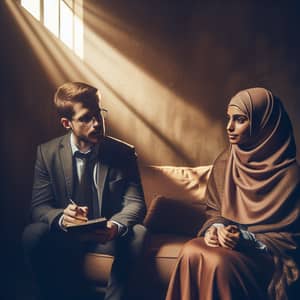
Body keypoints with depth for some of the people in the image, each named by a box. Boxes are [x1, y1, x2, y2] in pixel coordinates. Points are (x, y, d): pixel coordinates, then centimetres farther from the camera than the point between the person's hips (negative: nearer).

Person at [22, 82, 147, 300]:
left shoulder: (124, 152, -4)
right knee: (33, 234, -28)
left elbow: (135, 203, -9)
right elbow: (39, 207, -5)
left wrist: (116, 226, -33)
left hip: (109, 236, 0)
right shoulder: (47, 153, -3)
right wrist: (61, 218, -30)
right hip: (65, 237, 1)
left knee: (137, 233, -30)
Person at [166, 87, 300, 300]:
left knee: (219, 262, -34)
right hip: (226, 240, 4)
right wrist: (214, 228, -9)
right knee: (191, 252, -29)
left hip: (265, 253, -4)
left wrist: (247, 240, -21)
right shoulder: (224, 162, 5)